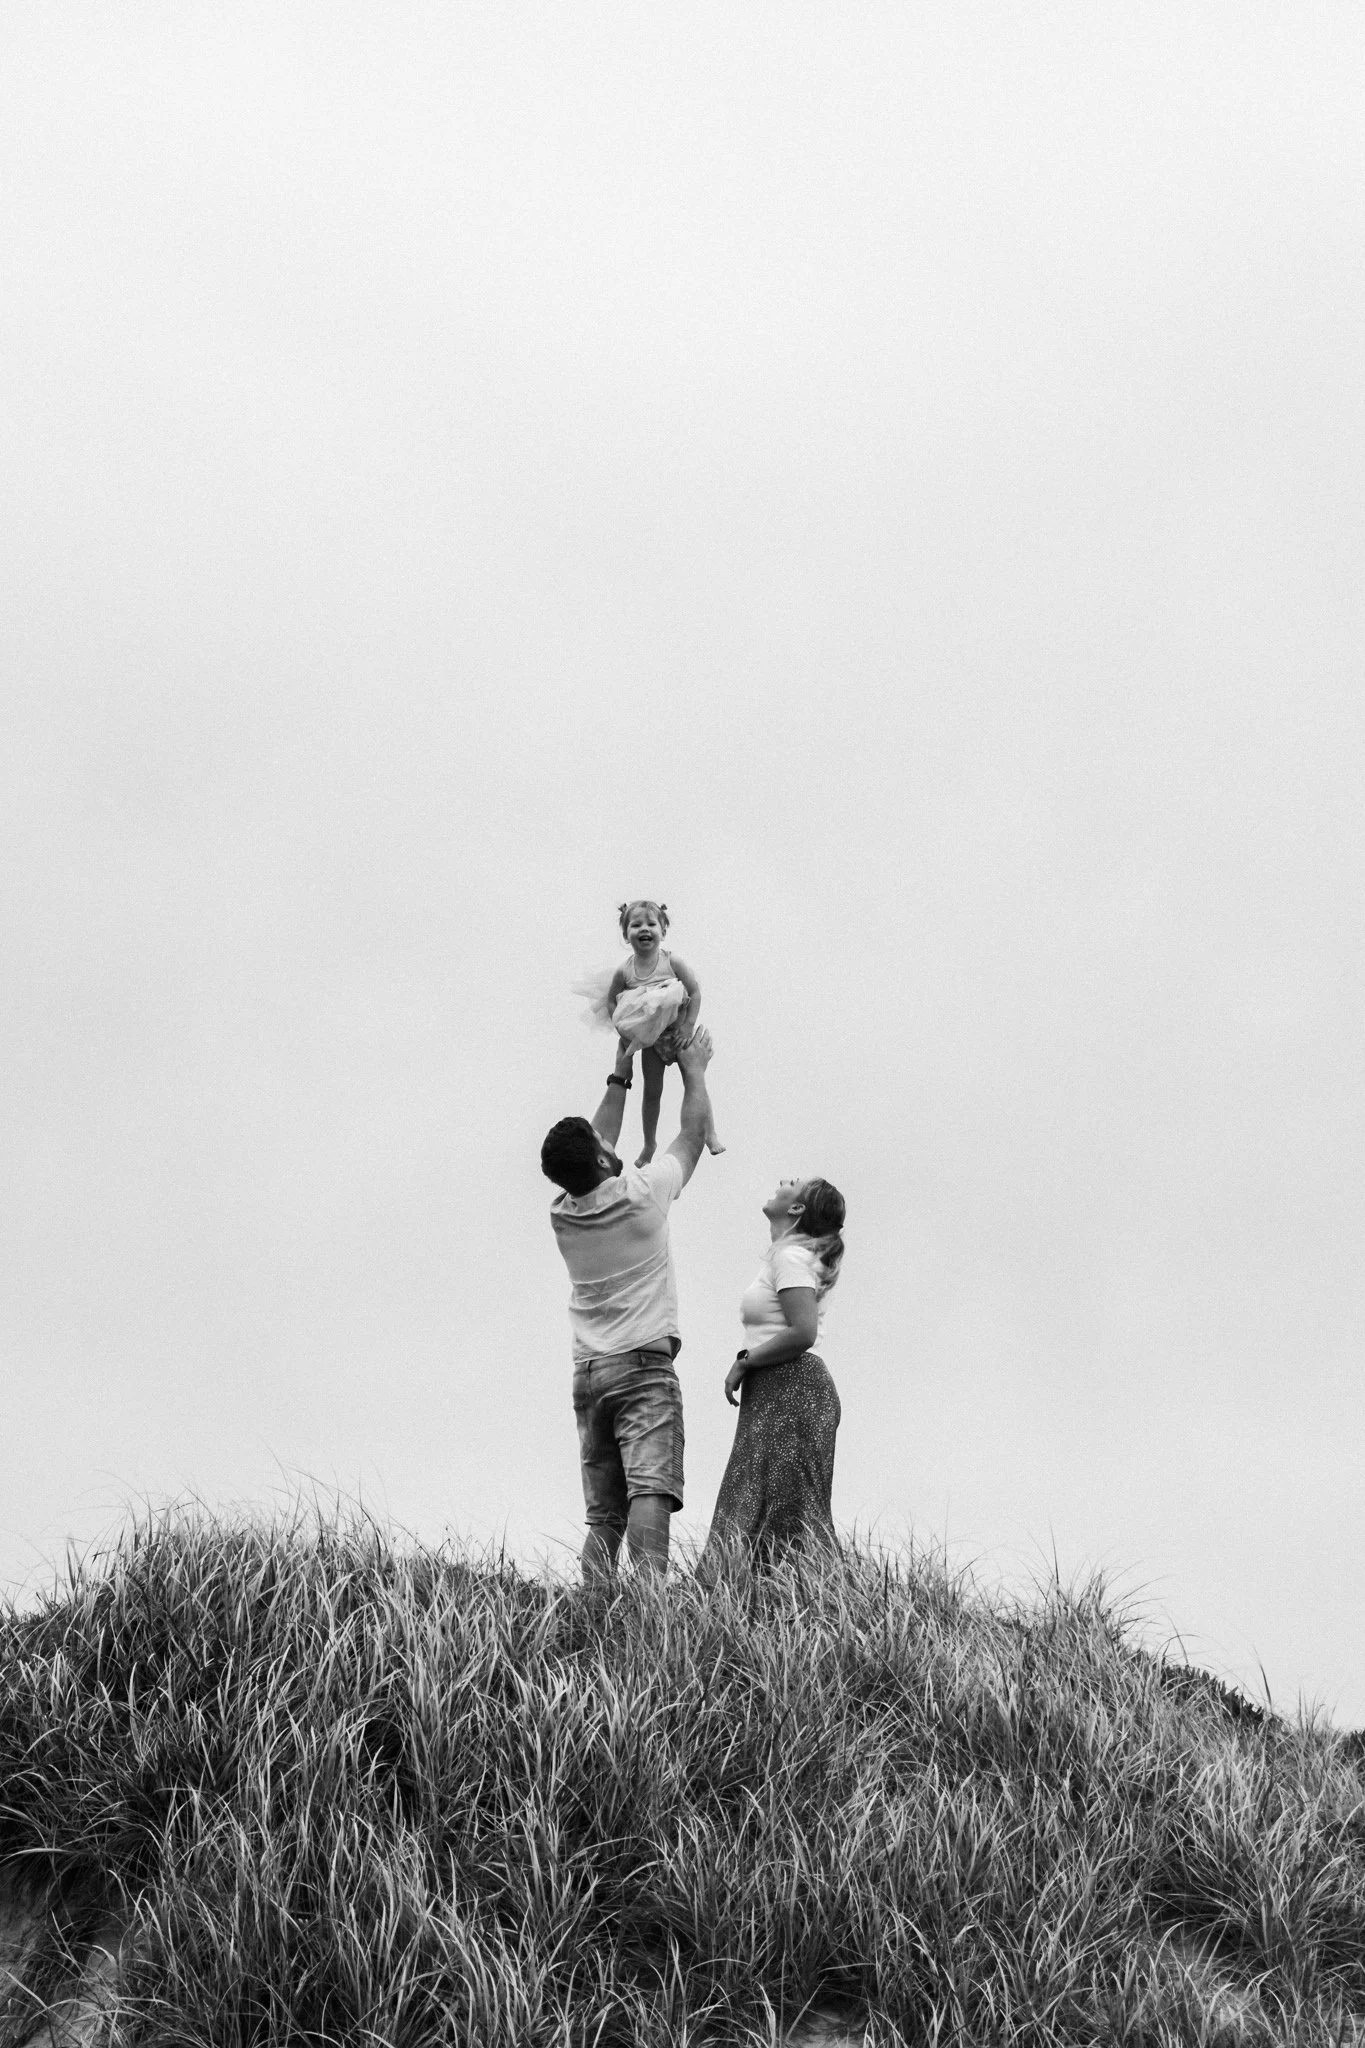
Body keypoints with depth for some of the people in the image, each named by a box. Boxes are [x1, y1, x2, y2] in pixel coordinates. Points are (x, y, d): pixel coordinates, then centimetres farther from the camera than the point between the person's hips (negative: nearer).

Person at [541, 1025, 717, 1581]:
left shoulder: (562, 1213, 9)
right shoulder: (641, 1193, -5)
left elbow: (597, 1150, 28)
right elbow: (694, 1132, 12)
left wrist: (619, 1078, 35)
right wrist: (694, 1070, 27)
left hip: (588, 1370, 6)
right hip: (644, 1364, -6)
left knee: (603, 1513, 5)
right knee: (650, 1490, -19)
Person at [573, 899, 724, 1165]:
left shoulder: (672, 962, -19)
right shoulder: (624, 971, -13)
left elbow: (696, 992, -15)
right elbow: (611, 1001, 1)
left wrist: (688, 1026, -20)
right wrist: (622, 1029, -11)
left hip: (680, 1032, -2)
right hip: (649, 1039, 2)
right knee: (652, 1092, 10)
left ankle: (710, 1134, 24)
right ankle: (649, 1145, 26)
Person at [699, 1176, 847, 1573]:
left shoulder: (790, 1258, -9)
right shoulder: (785, 1255, 21)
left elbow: (803, 1332, -21)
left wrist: (743, 1362, -12)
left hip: (790, 1389, -10)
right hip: (779, 1394, 10)